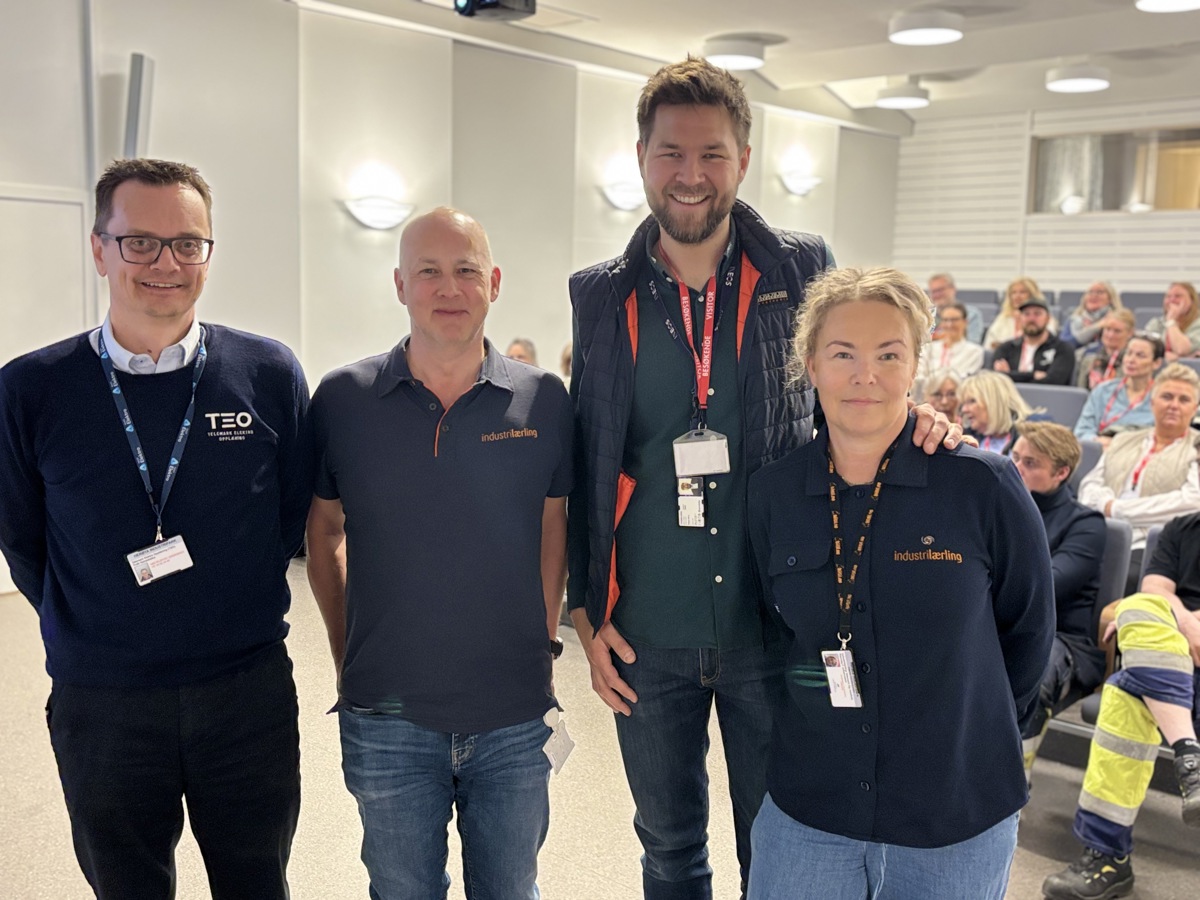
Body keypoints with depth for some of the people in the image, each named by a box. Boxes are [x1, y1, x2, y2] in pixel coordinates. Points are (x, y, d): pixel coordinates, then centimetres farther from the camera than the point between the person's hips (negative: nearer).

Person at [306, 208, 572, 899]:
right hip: (387, 716, 0)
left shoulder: (545, 399, -4)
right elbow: (324, 531, 6)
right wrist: (347, 657, 3)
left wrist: (545, 642, 2)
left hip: (516, 716, 1)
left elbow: (553, 526, 6)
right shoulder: (343, 399, -4)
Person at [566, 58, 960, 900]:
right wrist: (587, 610, 2)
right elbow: (585, 467, 4)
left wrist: (907, 414, -15)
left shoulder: (805, 270, -3)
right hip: (647, 638, 1)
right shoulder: (600, 295, 0)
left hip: (775, 625, -1)